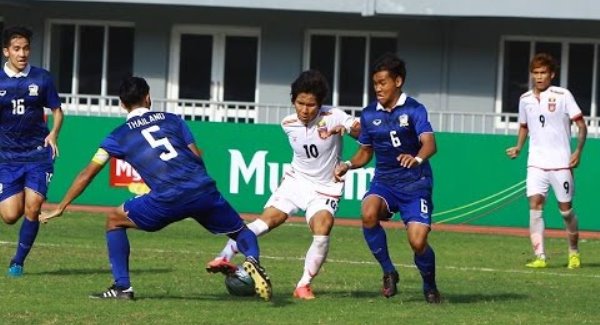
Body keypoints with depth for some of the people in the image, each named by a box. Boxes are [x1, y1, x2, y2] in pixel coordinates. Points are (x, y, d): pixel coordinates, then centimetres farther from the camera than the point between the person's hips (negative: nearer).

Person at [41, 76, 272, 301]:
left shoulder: (119, 136, 17)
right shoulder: (172, 119, 21)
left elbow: (88, 174, 20)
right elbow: (197, 156, 14)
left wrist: (61, 208, 27)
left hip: (168, 199, -2)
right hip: (203, 190, 2)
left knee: (114, 220, 19)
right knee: (240, 231, 20)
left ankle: (122, 287, 12)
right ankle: (252, 259, -13)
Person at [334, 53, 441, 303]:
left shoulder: (414, 110, -10)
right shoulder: (369, 115, 5)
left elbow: (429, 143, -26)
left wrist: (417, 158, -48)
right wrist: (348, 165, -2)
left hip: (415, 183, -3)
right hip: (384, 182, 3)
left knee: (417, 242, -15)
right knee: (368, 213, -30)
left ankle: (430, 286, 18)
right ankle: (388, 272, -9)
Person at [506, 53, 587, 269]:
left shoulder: (563, 96, -6)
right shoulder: (525, 99, 7)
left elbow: (581, 124, -3)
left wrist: (578, 151, -14)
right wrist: (518, 147, 6)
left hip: (561, 162, -3)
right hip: (536, 163, 3)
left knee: (565, 208, 4)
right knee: (535, 204, -12)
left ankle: (574, 253, 25)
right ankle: (539, 257, -13)